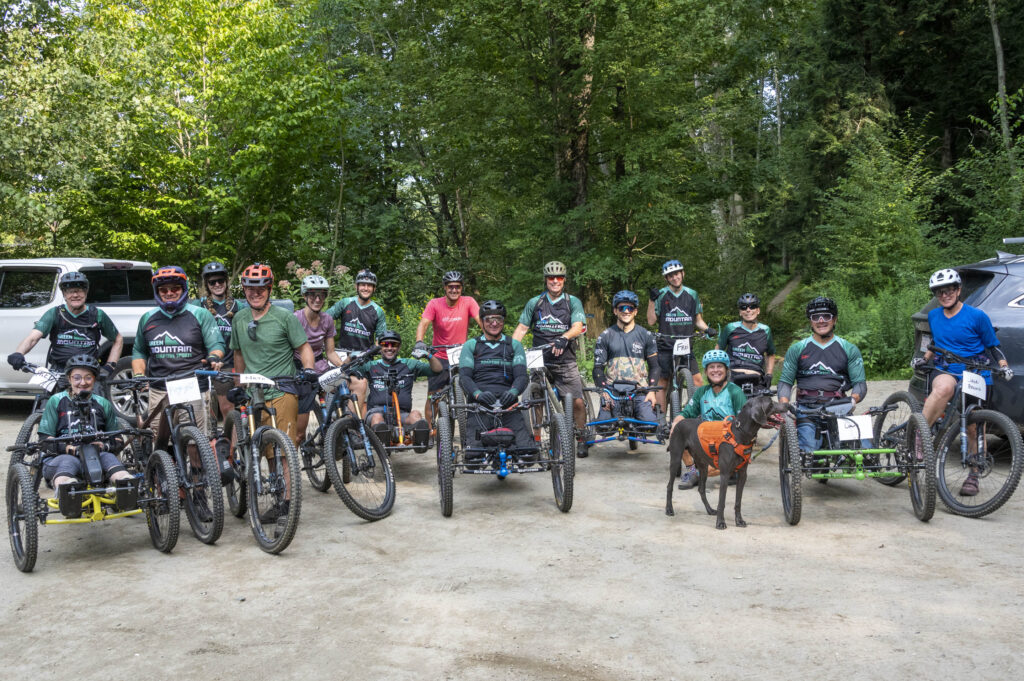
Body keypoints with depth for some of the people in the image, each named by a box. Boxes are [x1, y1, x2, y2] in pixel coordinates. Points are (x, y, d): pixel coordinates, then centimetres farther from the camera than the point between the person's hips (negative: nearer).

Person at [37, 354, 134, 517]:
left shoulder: (103, 404, 20)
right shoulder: (56, 401, 13)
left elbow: (117, 440, 19)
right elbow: (45, 439, 5)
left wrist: (105, 445, -6)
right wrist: (70, 448, -16)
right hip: (60, 457, -2)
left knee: (108, 457, -33)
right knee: (68, 461, -38)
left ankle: (125, 484, -67)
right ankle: (64, 491, -74)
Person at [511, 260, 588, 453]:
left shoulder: (573, 302, 4)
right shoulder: (534, 303, 9)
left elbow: (578, 327, -11)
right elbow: (521, 328, 9)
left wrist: (563, 338, -32)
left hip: (565, 361, -2)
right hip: (540, 361, 2)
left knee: (577, 401, -9)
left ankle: (581, 437, 9)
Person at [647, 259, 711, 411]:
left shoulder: (692, 294, 9)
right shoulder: (661, 295, 1)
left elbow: (698, 320, 15)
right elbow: (651, 321, -3)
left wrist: (707, 329, -4)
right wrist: (652, 300, -12)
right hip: (665, 346, -2)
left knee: (697, 378, -9)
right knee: (663, 381, 1)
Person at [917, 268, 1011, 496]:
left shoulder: (977, 316, -3)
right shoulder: (933, 316, 11)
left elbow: (993, 346, 4)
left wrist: (1004, 366, -11)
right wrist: (924, 359, 8)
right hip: (945, 371, 1)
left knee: (973, 427, 0)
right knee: (944, 388, -37)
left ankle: (973, 475, 18)